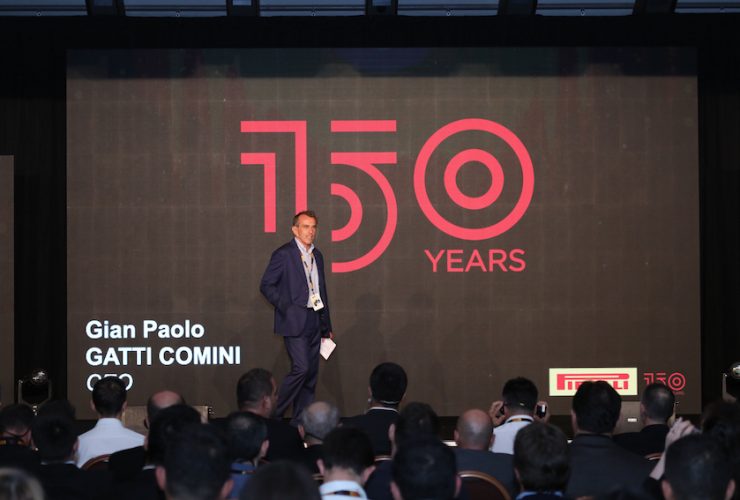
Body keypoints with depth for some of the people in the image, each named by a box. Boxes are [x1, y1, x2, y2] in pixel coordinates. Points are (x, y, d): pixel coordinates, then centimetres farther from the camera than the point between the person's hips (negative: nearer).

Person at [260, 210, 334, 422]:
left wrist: (327, 326, 19)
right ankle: (274, 414, -4)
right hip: (294, 321, -7)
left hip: (314, 322, 7)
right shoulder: (283, 254, -5)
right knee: (300, 368, -16)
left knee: (311, 374, 6)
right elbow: (266, 285, -7)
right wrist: (285, 307, -13)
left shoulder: (317, 256, 16)